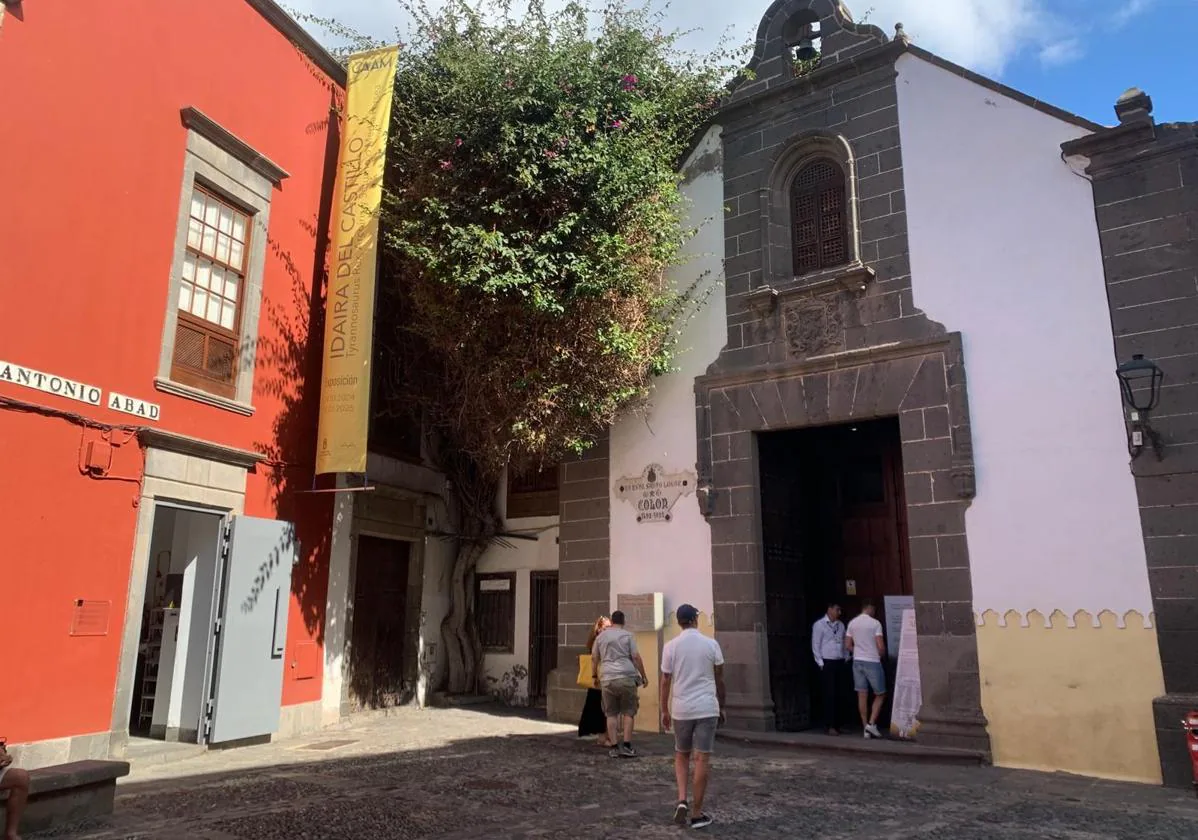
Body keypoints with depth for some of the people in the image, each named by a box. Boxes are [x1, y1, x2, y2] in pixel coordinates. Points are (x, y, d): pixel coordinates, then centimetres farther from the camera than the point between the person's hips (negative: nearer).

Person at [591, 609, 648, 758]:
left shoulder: (601, 636, 13)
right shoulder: (628, 635, 3)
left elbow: (594, 658, 15)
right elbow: (636, 657, -2)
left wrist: (594, 676, 26)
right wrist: (643, 676, 5)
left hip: (607, 679, 3)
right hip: (626, 678, -3)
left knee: (611, 714, 8)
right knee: (628, 712, 6)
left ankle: (614, 747, 6)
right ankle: (626, 746, 2)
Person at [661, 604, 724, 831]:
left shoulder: (671, 646, -2)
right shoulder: (711, 644, -2)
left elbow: (665, 681, 1)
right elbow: (719, 679, 4)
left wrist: (664, 711, 11)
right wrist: (721, 707, 16)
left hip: (681, 709, 1)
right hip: (707, 708, -1)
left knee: (681, 755, 18)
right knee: (702, 758, 4)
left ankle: (681, 801, 2)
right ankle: (697, 813, 8)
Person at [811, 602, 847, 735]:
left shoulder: (841, 625, 13)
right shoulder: (819, 625, -4)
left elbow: (844, 643, 20)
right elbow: (815, 645, -5)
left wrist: (846, 657, 10)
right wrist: (820, 663, -8)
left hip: (839, 663, 5)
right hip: (827, 663, -5)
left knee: (838, 695, 7)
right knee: (829, 695, -6)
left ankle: (837, 724, 14)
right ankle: (830, 726, -1)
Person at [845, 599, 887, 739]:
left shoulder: (852, 623, 6)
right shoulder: (875, 623, -10)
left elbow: (847, 645, 7)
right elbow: (881, 647, -14)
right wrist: (882, 655, 7)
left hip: (857, 661, 5)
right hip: (872, 662, -5)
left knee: (862, 695, 7)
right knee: (880, 695, 8)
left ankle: (866, 727, 10)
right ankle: (871, 724, -3)